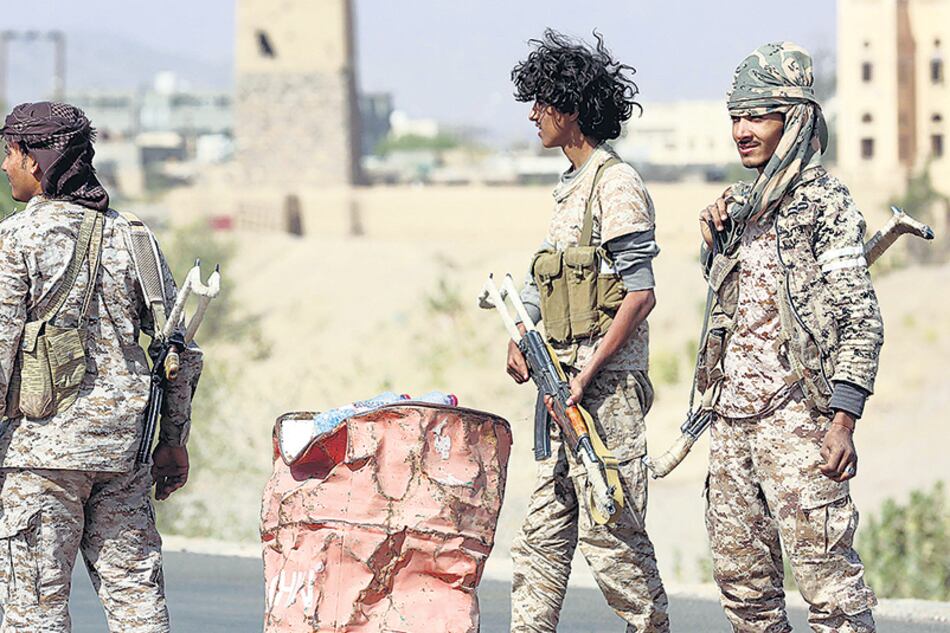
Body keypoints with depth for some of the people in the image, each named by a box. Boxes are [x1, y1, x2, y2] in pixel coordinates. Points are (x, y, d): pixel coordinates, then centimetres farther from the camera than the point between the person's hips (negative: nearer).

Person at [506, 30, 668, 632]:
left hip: (606, 383, -10)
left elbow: (641, 293, -17)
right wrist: (521, 337, 8)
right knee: (544, 531, 8)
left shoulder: (616, 185, -10)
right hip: (566, 384, 10)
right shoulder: (572, 188, 19)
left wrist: (587, 374, -20)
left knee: (611, 531, -9)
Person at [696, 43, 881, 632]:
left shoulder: (824, 202, -6)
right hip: (732, 414, 8)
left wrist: (843, 422, -17)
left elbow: (860, 320, -10)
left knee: (824, 564, -12)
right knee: (740, 571, 8)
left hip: (796, 413, -8)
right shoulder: (738, 207, 16)